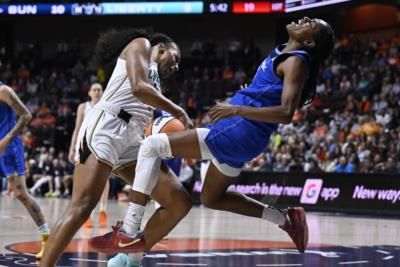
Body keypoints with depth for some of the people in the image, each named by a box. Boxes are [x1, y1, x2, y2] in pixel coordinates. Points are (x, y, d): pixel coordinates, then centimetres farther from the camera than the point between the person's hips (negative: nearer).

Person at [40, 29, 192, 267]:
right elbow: (138, 87, -8)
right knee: (82, 207, -23)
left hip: (133, 141, 9)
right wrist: (179, 112, 0)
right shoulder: (141, 45, 11)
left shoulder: (155, 81, 34)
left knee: (181, 203, -1)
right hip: (105, 129, -9)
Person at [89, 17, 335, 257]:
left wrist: (237, 110, -30)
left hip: (239, 131, -10)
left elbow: (286, 113, -23)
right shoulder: (282, 54, 17)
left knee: (152, 146, -13)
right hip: (240, 136, 10)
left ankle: (129, 233, -20)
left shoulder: (296, 61, -11)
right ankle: (285, 218, 24)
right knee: (211, 199, 27)